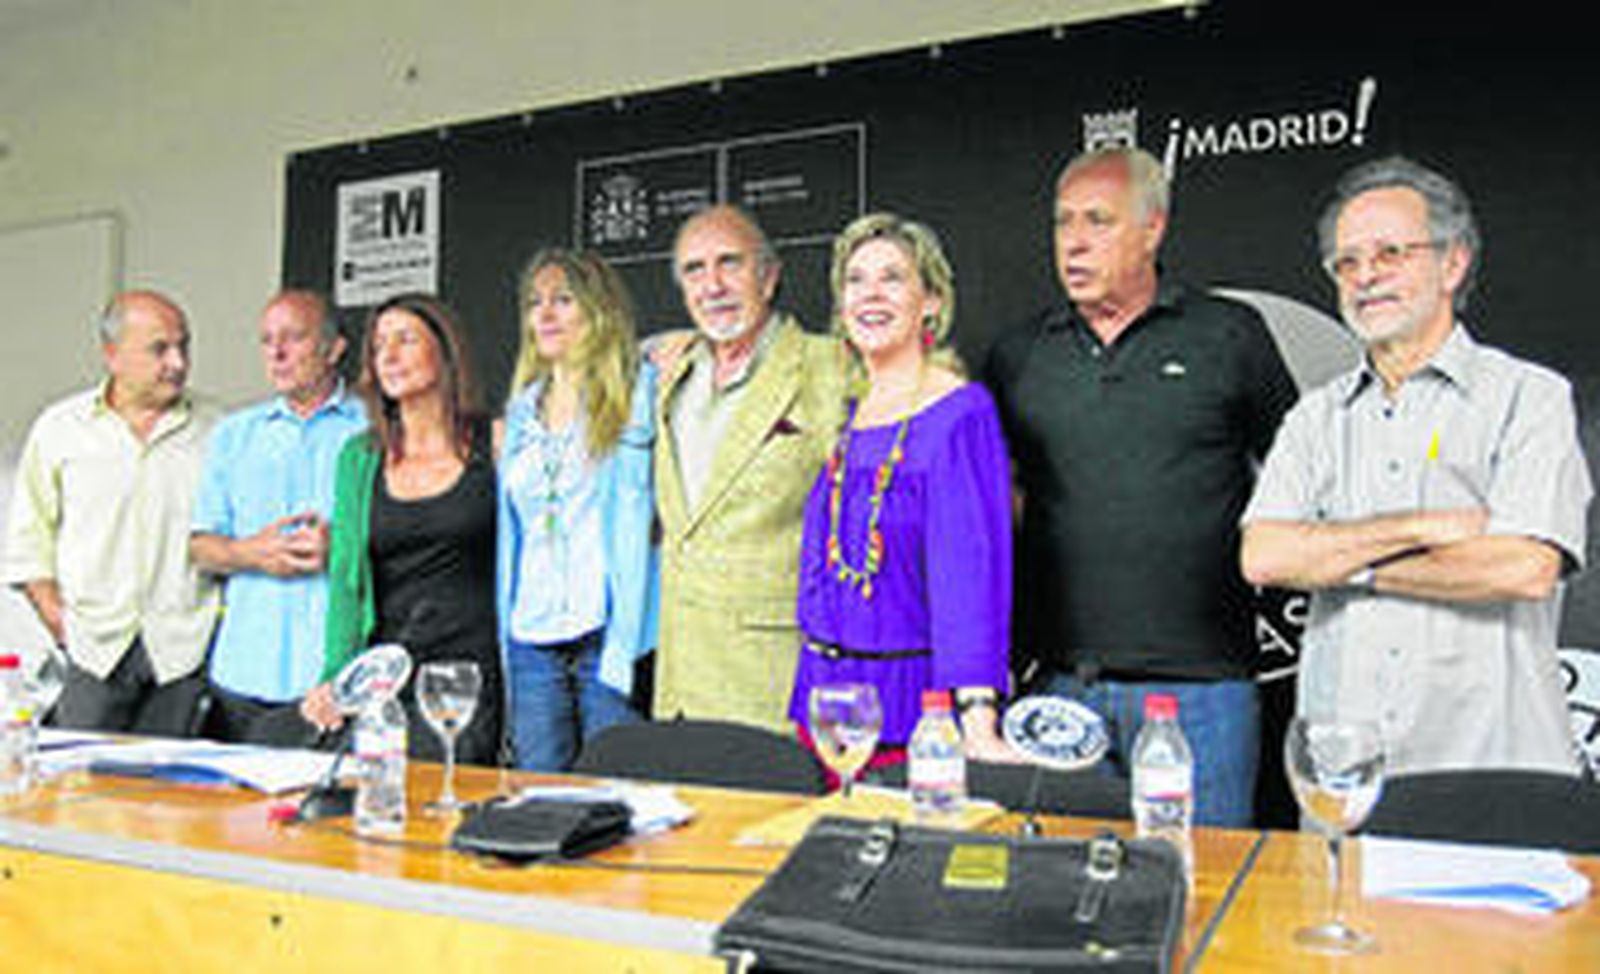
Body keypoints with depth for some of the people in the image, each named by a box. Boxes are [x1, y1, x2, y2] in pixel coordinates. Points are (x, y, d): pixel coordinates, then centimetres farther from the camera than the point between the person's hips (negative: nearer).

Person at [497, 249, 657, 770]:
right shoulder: (522, 407, 17)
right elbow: (510, 528, 18)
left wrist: (624, 644, -12)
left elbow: (637, 514, -5)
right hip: (532, 642, 5)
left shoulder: (637, 390, 1)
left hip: (607, 633, -5)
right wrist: (505, 638, 12)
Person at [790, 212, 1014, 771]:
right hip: (823, 688, 6)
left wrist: (978, 723, -28)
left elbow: (972, 569, -20)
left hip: (911, 702, -6)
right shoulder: (846, 416, 9)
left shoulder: (961, 414, -12)